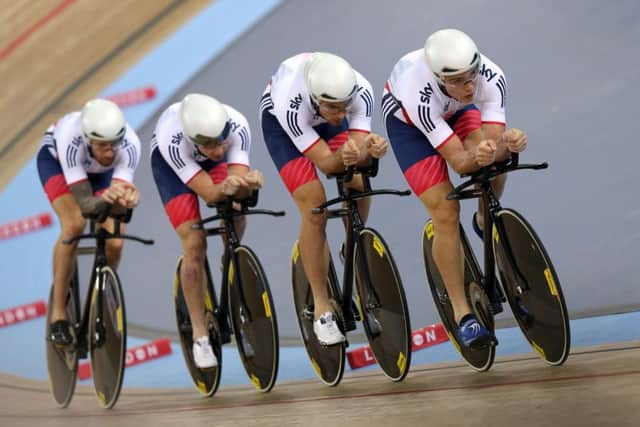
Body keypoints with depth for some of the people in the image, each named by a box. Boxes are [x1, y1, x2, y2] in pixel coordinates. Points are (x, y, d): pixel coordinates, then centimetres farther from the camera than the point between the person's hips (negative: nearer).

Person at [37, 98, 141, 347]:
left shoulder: (129, 145, -38)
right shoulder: (70, 139, -43)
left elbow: (117, 196, -42)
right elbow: (85, 202, -44)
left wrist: (128, 199, -64)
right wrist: (105, 199, -65)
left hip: (100, 171, 2)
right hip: (55, 159, -2)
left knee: (114, 242, -15)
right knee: (74, 224, -29)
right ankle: (58, 314, -16)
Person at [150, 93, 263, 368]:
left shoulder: (237, 126, -36)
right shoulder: (172, 139, -42)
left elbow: (237, 186, -35)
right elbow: (208, 193, -39)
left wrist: (248, 182, -57)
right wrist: (225, 189, -60)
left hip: (212, 160, 4)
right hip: (169, 161, -4)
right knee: (195, 245, -14)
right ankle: (200, 336, -5)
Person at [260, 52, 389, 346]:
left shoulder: (361, 92, -34)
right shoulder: (291, 103, -41)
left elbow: (358, 150, -32)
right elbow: (325, 163, -36)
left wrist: (370, 150, -54)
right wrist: (343, 156, -56)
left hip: (324, 120, 4)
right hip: (279, 122, -4)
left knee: (358, 186, -17)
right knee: (314, 209, -16)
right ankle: (322, 308, -6)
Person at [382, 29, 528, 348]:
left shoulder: (492, 78, -34)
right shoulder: (419, 94, -42)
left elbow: (494, 145, -34)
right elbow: (459, 161, -39)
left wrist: (508, 143, -55)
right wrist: (477, 157, -59)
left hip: (455, 108, 4)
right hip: (405, 118, -4)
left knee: (493, 160, -23)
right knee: (446, 213, -14)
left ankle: (485, 223, 11)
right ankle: (463, 315, -6)